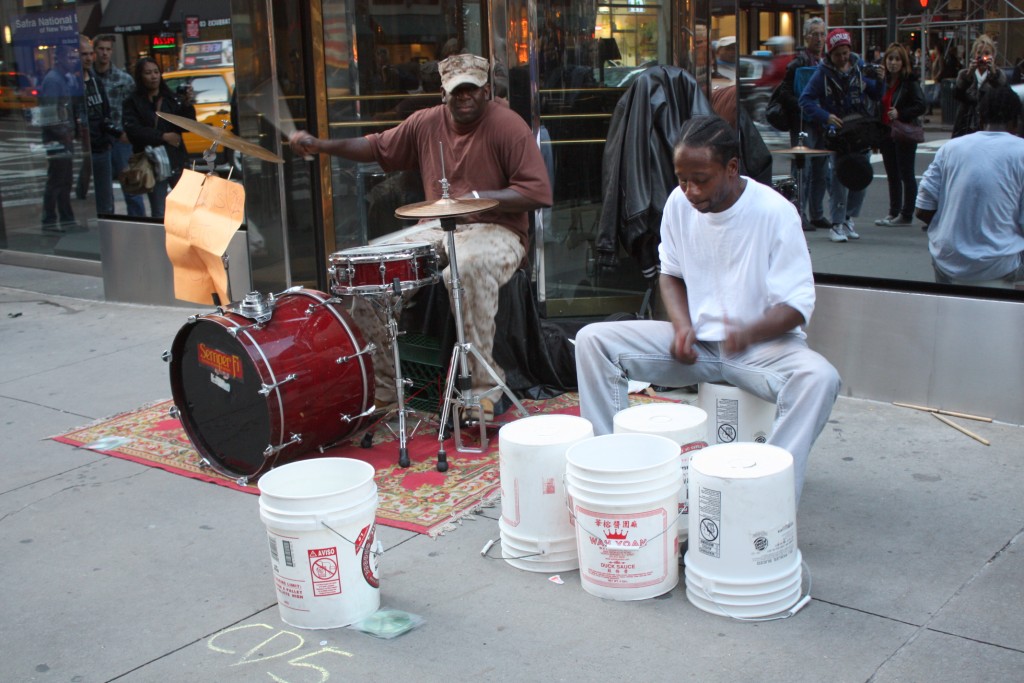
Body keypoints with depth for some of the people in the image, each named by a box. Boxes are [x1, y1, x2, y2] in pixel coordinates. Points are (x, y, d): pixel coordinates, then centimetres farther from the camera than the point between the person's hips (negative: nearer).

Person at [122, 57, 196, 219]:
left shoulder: (171, 99, 9)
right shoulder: (133, 103, 3)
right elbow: (133, 130, -10)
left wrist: (187, 106, -14)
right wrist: (163, 136, -15)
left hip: (177, 161, 2)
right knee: (159, 215, -2)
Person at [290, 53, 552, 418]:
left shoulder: (508, 126, -9)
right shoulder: (427, 122, 8)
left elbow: (537, 192, -14)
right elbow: (378, 146, 18)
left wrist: (478, 198, -23)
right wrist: (320, 145, 5)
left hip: (495, 230, -6)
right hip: (435, 228, 6)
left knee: (467, 268, -40)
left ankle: (484, 389, -30)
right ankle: (383, 387, -3)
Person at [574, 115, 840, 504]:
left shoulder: (775, 213, -17)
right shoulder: (679, 203, -4)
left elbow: (796, 305, -16)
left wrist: (750, 333, -37)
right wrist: (682, 326, -9)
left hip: (763, 342, -4)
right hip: (695, 341, 4)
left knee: (819, 378, -36)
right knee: (593, 340, -13)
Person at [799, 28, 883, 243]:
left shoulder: (859, 67, 8)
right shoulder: (823, 73, -3)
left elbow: (875, 96, 14)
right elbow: (806, 100, -7)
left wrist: (877, 81, -7)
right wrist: (826, 117, -18)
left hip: (863, 131, 4)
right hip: (839, 132, -4)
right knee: (840, 177, -10)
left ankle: (849, 218, 22)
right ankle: (837, 225, -4)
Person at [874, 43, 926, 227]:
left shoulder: (910, 81, -9)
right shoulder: (883, 81, 11)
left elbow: (922, 106, -14)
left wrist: (900, 114, -22)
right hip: (887, 134, 7)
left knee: (906, 174, 0)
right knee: (892, 175, 11)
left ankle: (906, 215, 5)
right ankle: (894, 212, 19)